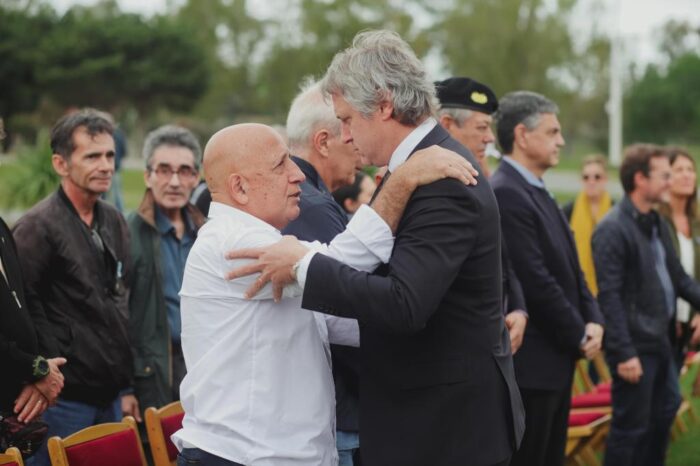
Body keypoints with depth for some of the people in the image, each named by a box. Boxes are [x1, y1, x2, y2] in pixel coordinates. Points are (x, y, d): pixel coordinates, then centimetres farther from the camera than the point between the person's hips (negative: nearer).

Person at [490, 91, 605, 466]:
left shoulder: (539, 193, 15)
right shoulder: (505, 194, -18)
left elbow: (570, 269, 17)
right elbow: (536, 282, -21)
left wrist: (593, 321, 1)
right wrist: (579, 336, -11)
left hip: (556, 358, 10)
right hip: (530, 363, -10)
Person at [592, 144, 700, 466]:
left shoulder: (657, 224, 11)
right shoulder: (613, 229, -15)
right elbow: (609, 296, -19)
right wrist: (624, 353, -23)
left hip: (661, 341, 9)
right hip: (635, 346, -9)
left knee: (665, 411, 20)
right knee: (630, 427, 0)